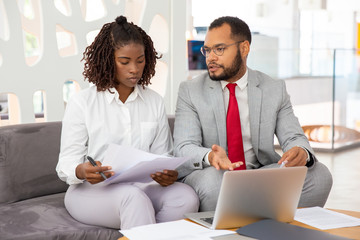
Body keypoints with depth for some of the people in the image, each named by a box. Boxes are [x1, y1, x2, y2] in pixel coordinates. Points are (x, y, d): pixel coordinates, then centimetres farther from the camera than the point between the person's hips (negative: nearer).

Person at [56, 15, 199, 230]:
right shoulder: (81, 103, 0)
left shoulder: (155, 102, 12)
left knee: (187, 197, -28)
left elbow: (162, 155, 9)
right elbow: (67, 163, -2)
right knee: (133, 197, -38)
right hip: (91, 190, -4)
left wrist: (168, 174, -15)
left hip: (142, 187, 4)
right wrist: (82, 171, -27)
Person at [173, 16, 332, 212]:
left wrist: (302, 152, -25)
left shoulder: (275, 90, 7)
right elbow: (183, 148, -8)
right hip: (209, 173, -2)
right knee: (212, 180, -37)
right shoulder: (189, 91, 1)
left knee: (319, 174, -21)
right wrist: (209, 156, -32)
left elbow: (293, 138, 1)